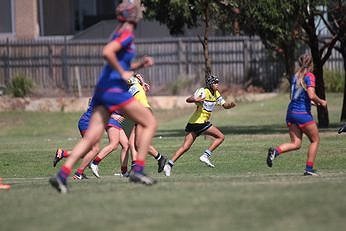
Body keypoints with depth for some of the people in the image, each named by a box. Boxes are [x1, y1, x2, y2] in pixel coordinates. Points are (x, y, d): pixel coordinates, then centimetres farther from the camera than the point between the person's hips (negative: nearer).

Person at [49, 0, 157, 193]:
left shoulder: (121, 32, 21)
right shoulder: (127, 34, -8)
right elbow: (107, 52, -25)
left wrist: (140, 65, 18)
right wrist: (123, 73, -17)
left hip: (103, 90, 9)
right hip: (115, 89, -9)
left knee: (91, 138, 1)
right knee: (150, 123, 2)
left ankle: (63, 175, -11)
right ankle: (138, 170, -5)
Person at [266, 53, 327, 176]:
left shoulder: (295, 76, 13)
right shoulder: (310, 76, -9)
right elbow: (311, 96, -20)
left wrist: (313, 102, 25)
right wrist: (321, 102, -1)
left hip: (291, 113, 7)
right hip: (303, 114, -7)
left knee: (296, 143, 7)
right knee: (315, 140, 11)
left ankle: (275, 151, -17)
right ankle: (309, 169, 8)